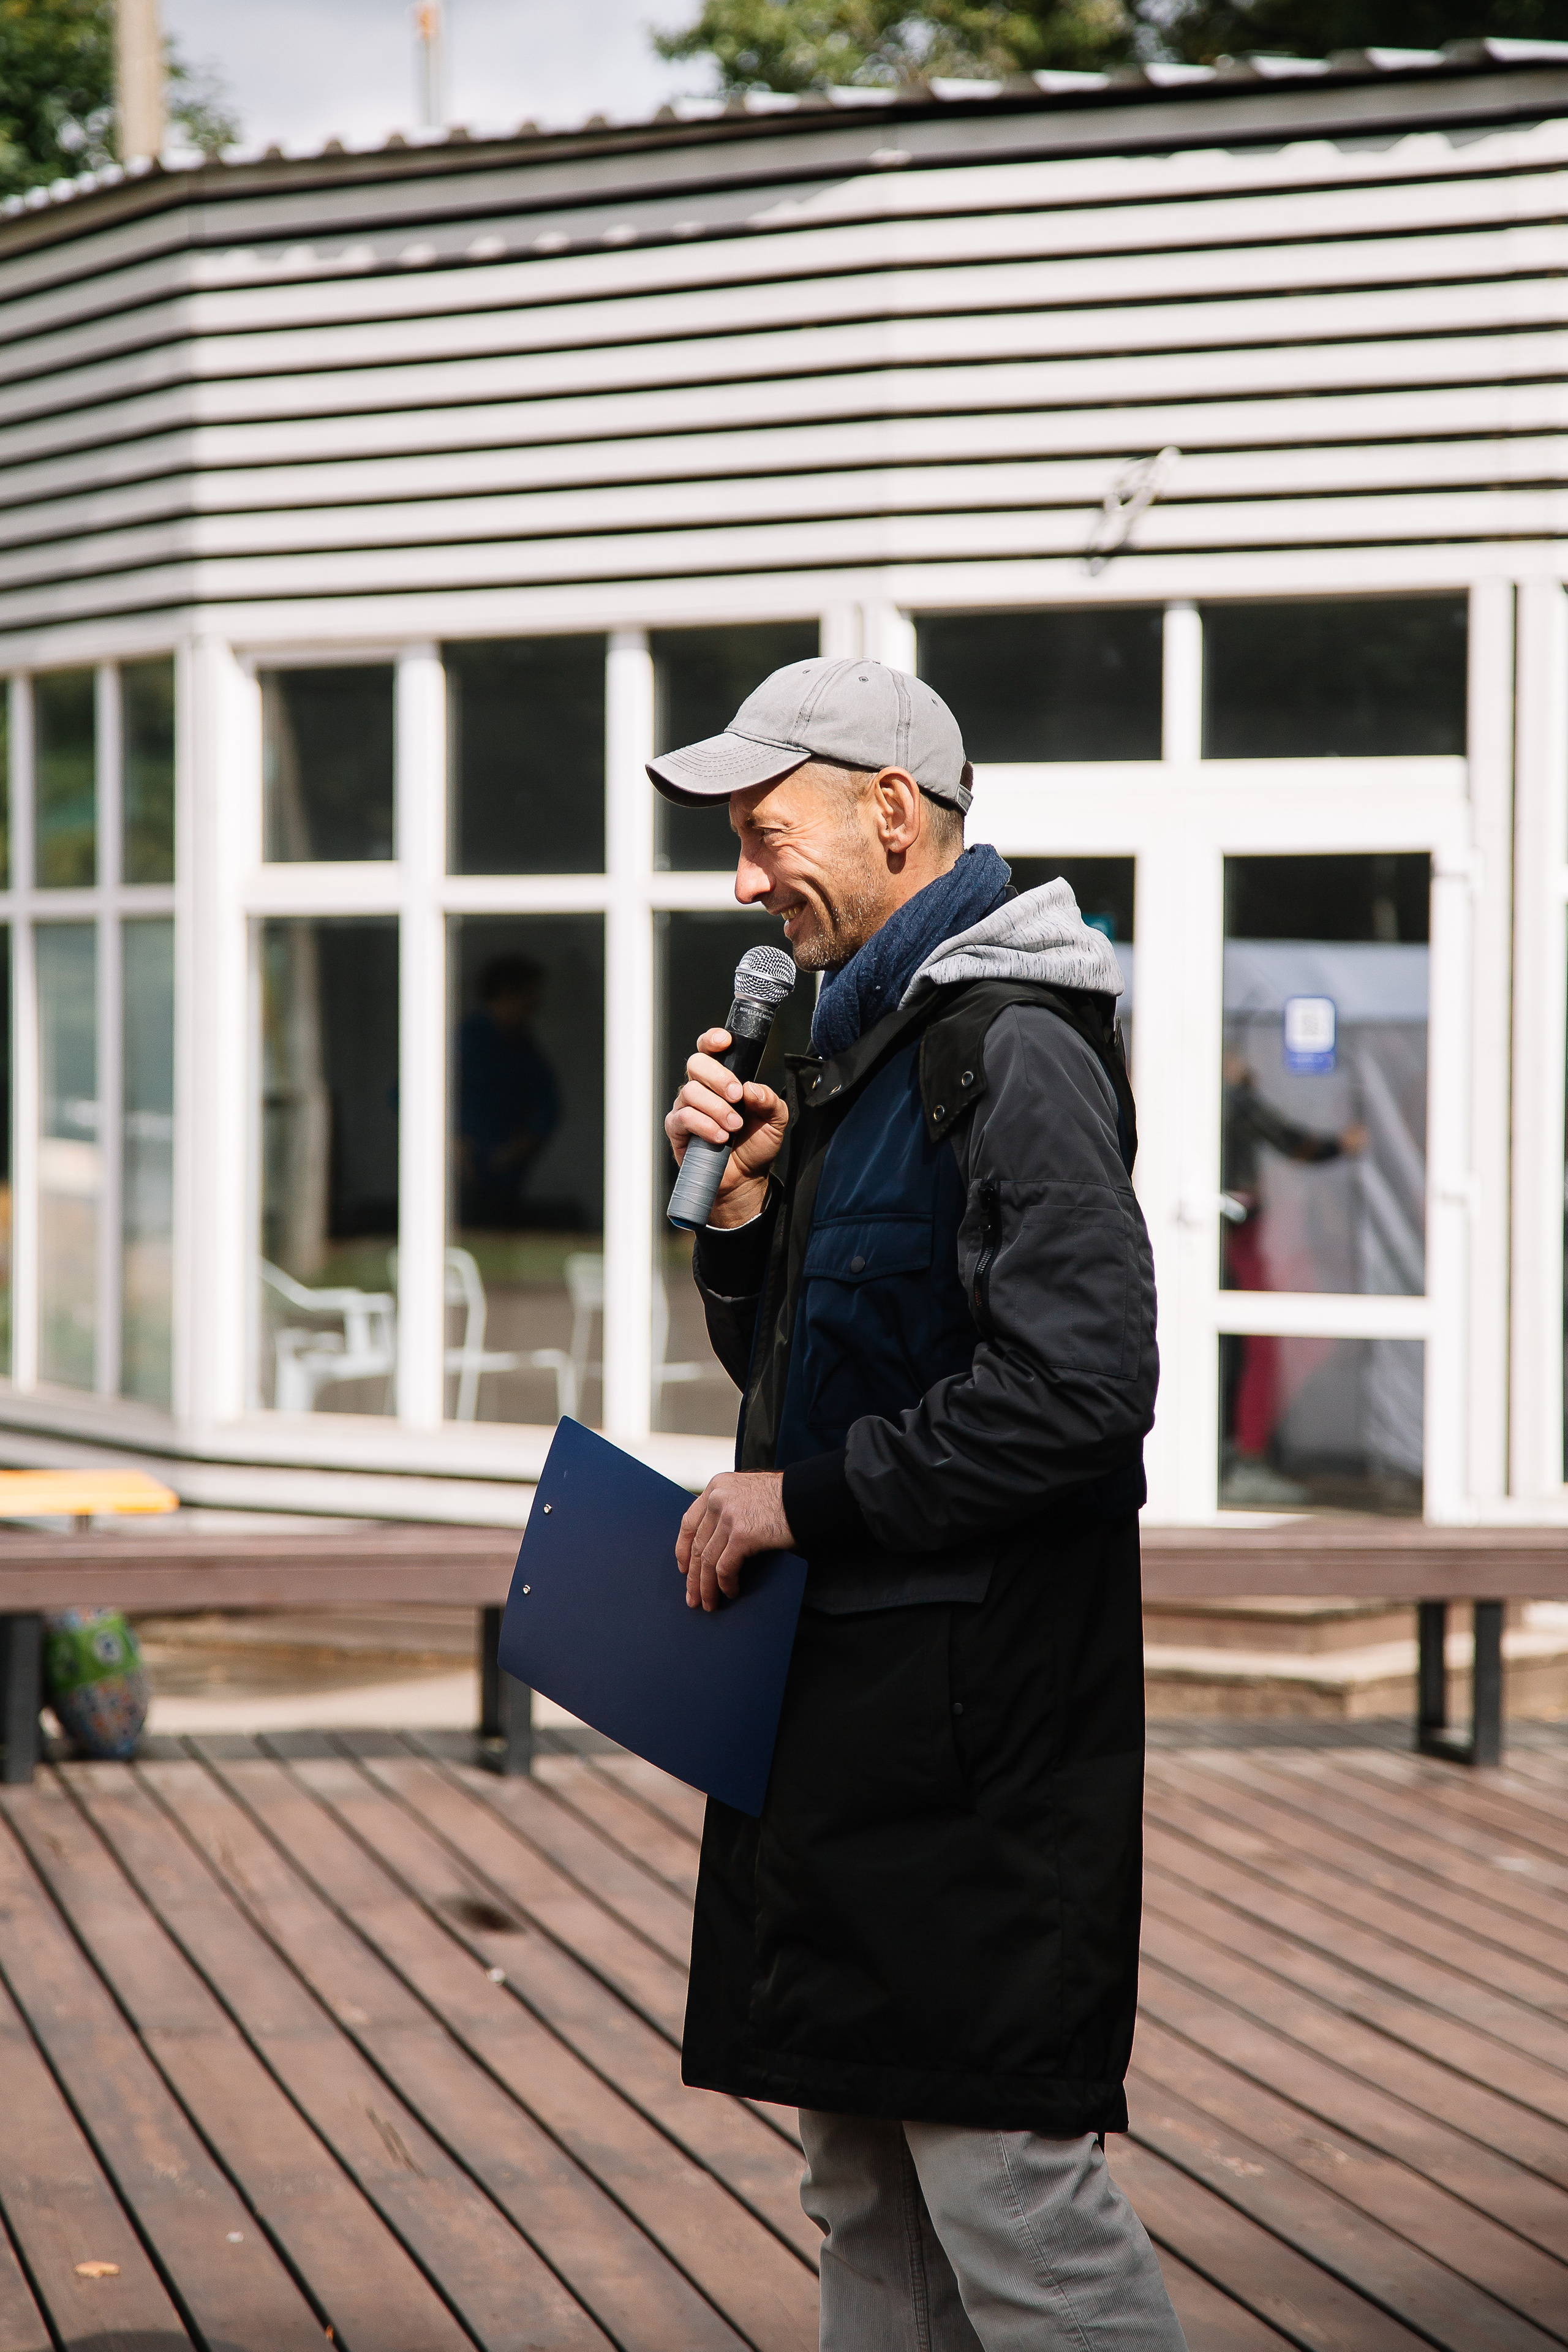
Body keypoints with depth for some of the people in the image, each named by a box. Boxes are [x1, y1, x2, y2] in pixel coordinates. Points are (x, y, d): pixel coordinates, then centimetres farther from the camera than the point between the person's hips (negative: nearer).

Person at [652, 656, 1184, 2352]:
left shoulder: (1017, 1056, -14)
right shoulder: (857, 1050, 16)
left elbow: (1079, 1389, -23)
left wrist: (808, 1500, -16)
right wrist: (748, 1196, 3)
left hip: (975, 1695, -10)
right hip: (846, 1700, 10)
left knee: (1001, 2168, -9)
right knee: (863, 2188, 14)